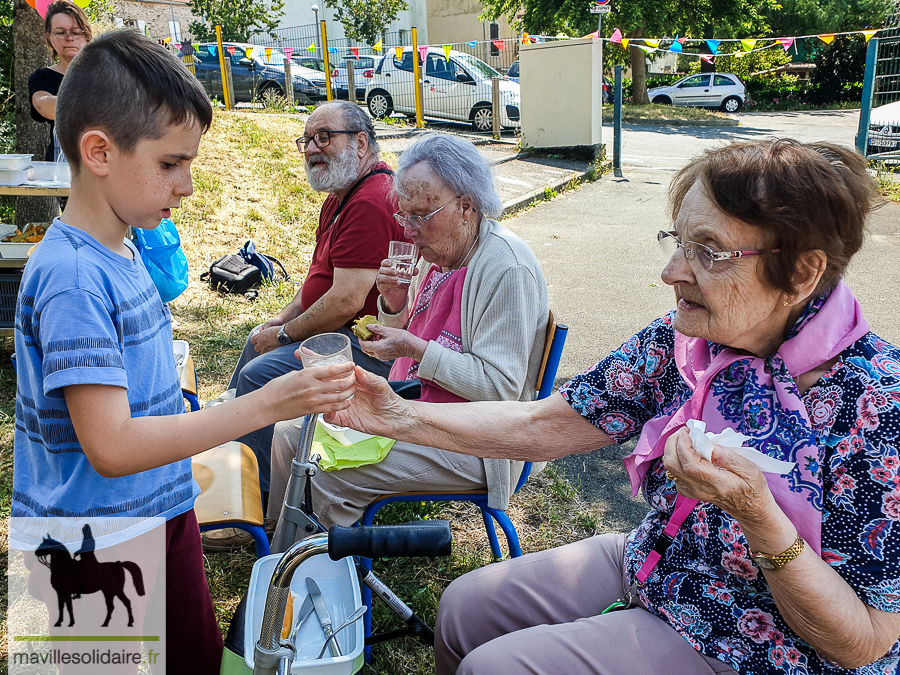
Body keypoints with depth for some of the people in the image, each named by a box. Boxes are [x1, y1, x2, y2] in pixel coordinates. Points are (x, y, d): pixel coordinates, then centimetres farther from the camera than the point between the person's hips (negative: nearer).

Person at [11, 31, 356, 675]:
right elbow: (111, 446, -28)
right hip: (98, 542, -8)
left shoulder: (122, 252, 3)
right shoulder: (72, 276, -24)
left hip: (162, 512, 8)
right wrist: (266, 404, -29)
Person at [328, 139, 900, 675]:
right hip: (651, 567, 6)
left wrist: (759, 517, -37)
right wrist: (400, 416, -18)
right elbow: (541, 425, -8)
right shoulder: (683, 341, -11)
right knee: (466, 608, 5)